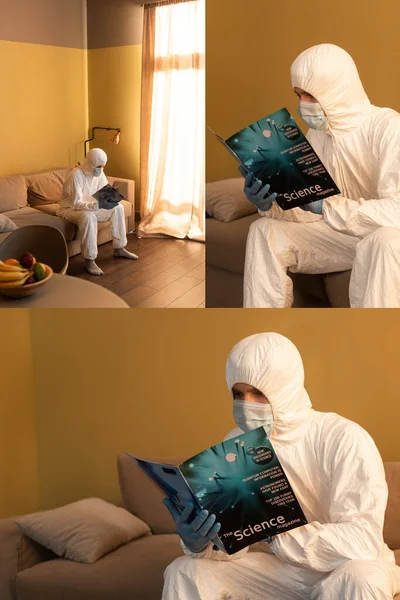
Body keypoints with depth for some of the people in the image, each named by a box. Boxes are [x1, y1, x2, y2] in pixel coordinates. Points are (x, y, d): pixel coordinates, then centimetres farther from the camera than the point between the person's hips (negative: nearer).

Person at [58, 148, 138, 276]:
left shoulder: (99, 173, -3)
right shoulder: (76, 175, -27)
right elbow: (76, 204, -31)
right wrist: (96, 205, -45)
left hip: (91, 207, 8)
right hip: (70, 209, -8)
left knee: (118, 208, -5)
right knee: (89, 217, -40)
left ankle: (119, 248, 4)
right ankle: (89, 261, -35)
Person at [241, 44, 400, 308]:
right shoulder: (317, 134, 2)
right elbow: (309, 210, 1)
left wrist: (326, 205, -36)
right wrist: (272, 203, -19)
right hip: (343, 234, 6)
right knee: (263, 231, -9)